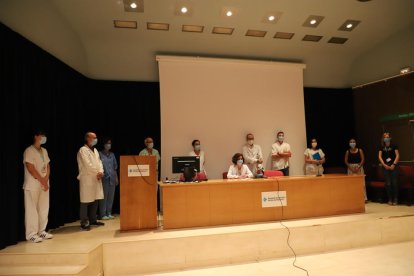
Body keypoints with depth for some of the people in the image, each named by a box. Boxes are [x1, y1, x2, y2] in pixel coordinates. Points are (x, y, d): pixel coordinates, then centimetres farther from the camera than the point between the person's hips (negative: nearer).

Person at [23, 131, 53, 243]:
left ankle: (42, 231, 18)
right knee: (32, 209, -2)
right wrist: (42, 181, -11)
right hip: (33, 185, -7)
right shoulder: (29, 150, -10)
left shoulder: (44, 151, 12)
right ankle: (31, 234, 5)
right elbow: (31, 168, -15)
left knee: (44, 208, 9)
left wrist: (46, 180, -3)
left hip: (44, 184, 7)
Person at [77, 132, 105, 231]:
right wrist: (97, 173, -10)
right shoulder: (83, 150, -9)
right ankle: (84, 223, 3)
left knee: (95, 200, 11)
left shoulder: (95, 150, 17)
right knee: (86, 201, -3)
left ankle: (93, 220, 21)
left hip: (96, 179, 8)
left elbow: (99, 162, 13)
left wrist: (101, 172, -4)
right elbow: (88, 165, -16)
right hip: (87, 179, -8)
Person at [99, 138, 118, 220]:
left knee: (111, 196, 7)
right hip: (104, 178, -5)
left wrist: (116, 177, 13)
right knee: (104, 196, -3)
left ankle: (109, 213, 16)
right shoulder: (100, 154, -1)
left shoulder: (112, 154, 13)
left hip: (112, 178, 5)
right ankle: (103, 214, 6)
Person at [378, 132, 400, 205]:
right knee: (388, 183, 2)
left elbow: (397, 155, -4)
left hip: (393, 166, -2)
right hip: (386, 167, 2)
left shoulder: (394, 146, 1)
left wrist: (394, 164, -13)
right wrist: (384, 165, -8)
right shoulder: (381, 147, 7)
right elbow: (379, 157, 3)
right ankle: (390, 199, 11)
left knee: (395, 183, -2)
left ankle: (395, 199, 7)